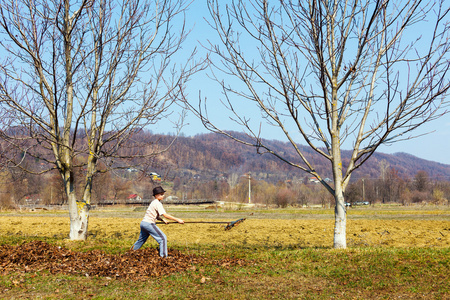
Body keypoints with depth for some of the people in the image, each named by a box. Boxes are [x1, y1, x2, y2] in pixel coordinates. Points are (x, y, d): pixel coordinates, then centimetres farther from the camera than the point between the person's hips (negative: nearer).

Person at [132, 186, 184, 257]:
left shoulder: (154, 202, 16)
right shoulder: (157, 203, -13)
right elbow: (165, 215, -21)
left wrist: (162, 220, 10)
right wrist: (177, 220, -21)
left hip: (143, 223, 10)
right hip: (149, 224, -10)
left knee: (141, 240, 27)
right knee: (163, 238, -10)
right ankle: (163, 256, -14)